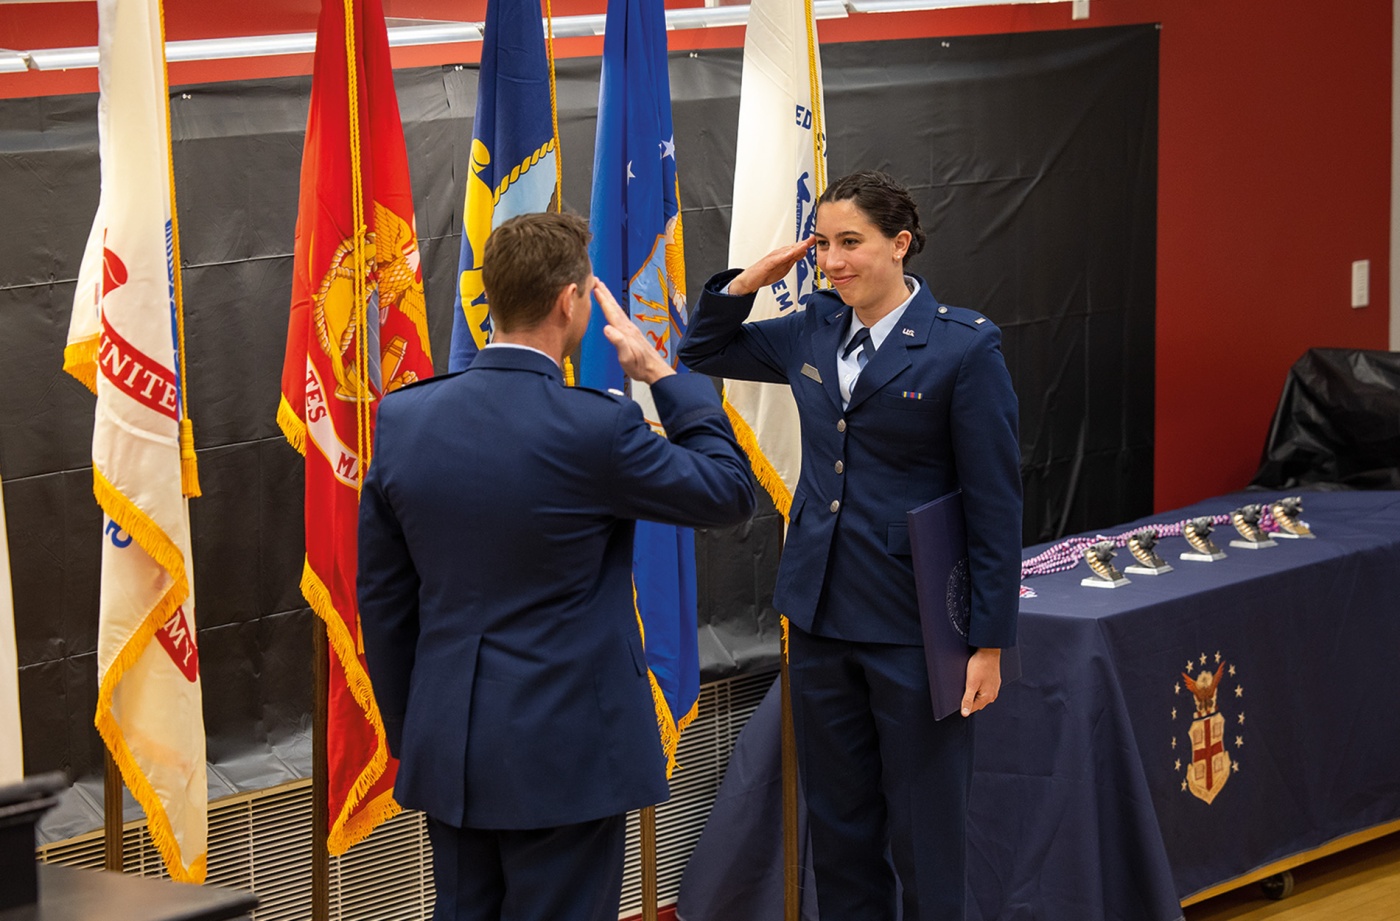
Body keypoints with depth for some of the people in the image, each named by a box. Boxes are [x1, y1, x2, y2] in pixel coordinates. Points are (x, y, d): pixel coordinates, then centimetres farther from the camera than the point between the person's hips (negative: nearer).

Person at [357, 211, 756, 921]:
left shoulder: (402, 418, -1)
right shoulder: (594, 429, -17)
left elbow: (382, 597, 7)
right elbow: (731, 492, -2)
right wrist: (662, 375, 4)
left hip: (446, 749, 5)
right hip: (565, 752, -5)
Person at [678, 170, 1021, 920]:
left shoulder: (964, 347, -11)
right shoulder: (813, 332, 5)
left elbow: (995, 506, -10)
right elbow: (703, 351, 21)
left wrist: (989, 642, -11)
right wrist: (748, 282, 2)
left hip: (914, 627, -6)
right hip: (820, 617, 6)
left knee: (924, 837, 4)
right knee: (837, 828, 15)